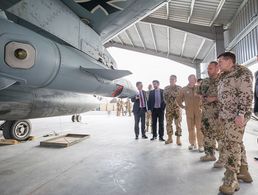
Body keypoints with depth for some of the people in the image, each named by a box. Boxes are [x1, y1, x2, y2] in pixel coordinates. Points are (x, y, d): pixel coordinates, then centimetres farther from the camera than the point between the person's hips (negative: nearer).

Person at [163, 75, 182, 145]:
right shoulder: (166, 88, 14)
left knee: (178, 123, -3)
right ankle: (170, 138, 16)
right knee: (168, 123, 4)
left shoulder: (179, 88, 3)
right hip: (169, 108, 3)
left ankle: (178, 139, 5)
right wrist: (168, 102, 4)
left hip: (177, 108, -3)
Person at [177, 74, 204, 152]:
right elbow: (178, 99, 13)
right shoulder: (184, 89, 2)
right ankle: (192, 144, 21)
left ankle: (200, 145, 7)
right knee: (191, 128, 9)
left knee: (199, 128, -1)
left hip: (198, 111, -1)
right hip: (189, 112, 2)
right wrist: (183, 106, 8)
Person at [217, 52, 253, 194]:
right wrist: (221, 114, 19)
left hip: (236, 115, -9)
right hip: (226, 115, 9)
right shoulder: (223, 76, 18)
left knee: (231, 144, -9)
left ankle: (231, 180, -1)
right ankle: (244, 172, 28)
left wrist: (241, 114, -22)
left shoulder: (242, 72, -7)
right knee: (236, 142, 14)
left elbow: (247, 94, -16)